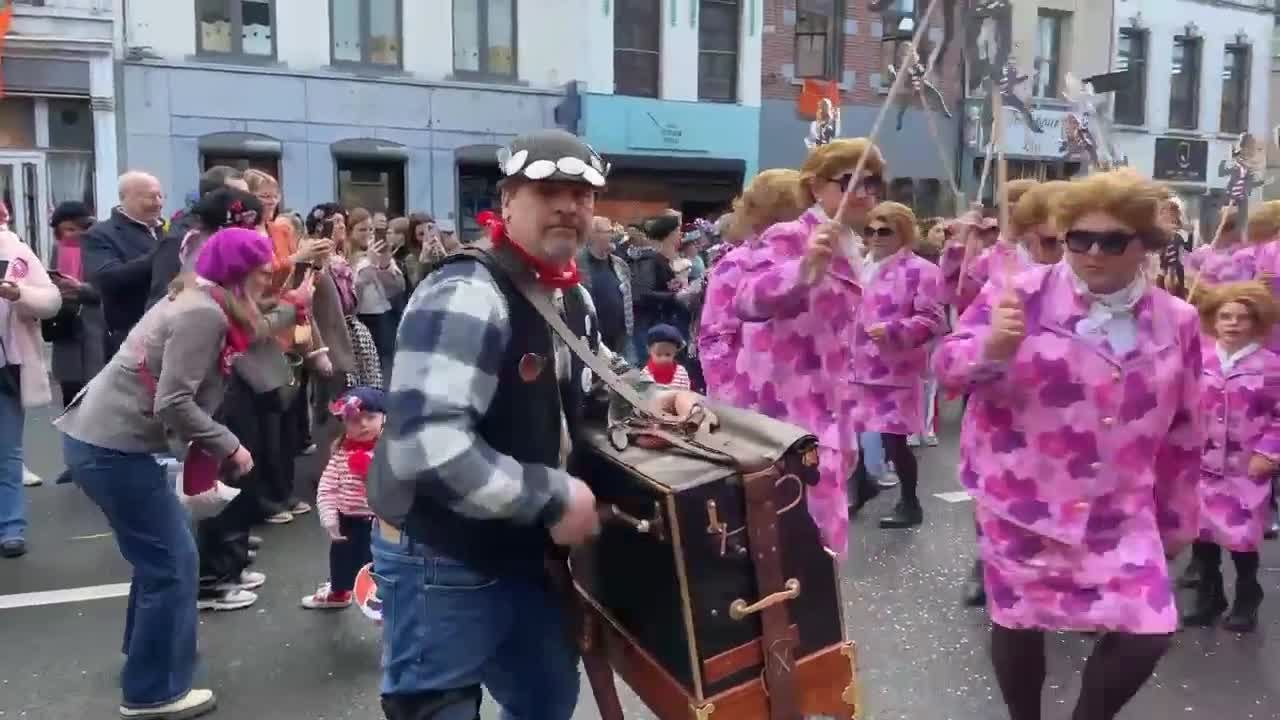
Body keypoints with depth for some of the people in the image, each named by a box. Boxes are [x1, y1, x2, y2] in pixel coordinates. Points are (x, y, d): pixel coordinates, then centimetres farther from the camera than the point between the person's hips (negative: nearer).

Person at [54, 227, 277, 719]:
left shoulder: (195, 302, 14)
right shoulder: (204, 314, -17)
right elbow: (173, 403, -23)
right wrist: (229, 446, -14)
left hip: (99, 436, 10)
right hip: (112, 448, -10)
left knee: (161, 547, 23)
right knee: (172, 561, -1)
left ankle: (147, 648, 40)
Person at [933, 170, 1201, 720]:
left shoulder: (1177, 323, 1)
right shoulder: (1022, 296, -10)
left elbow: (1183, 432, 10)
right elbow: (946, 367, -12)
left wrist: (1178, 516, 15)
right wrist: (991, 349, -34)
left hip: (1120, 514, 3)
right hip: (1021, 503, -2)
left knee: (1148, 632, 0)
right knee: (1020, 623, 12)